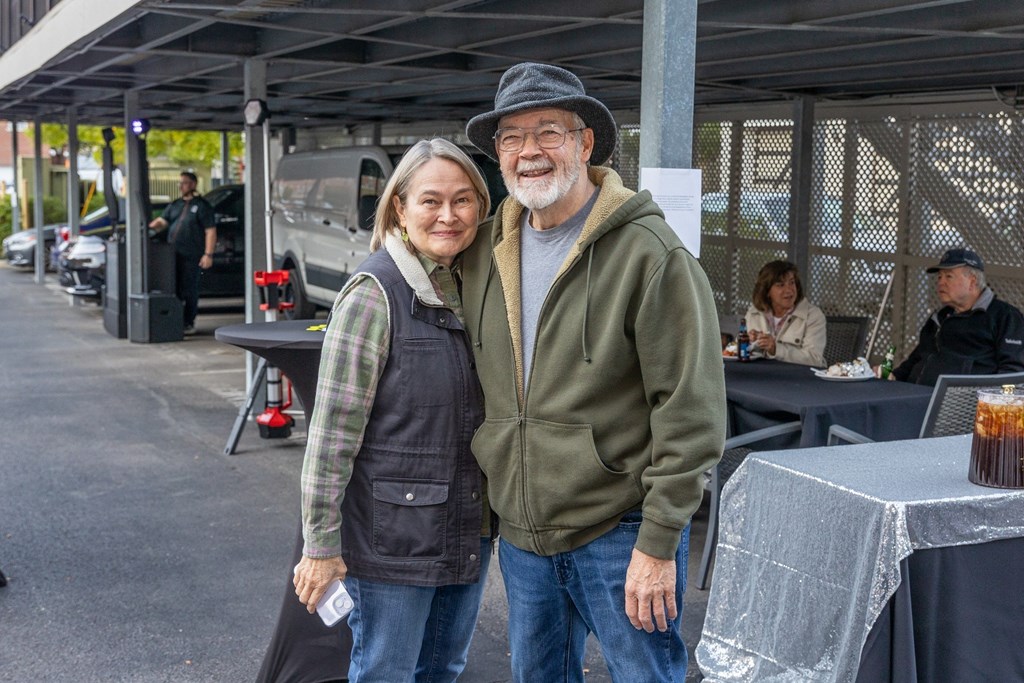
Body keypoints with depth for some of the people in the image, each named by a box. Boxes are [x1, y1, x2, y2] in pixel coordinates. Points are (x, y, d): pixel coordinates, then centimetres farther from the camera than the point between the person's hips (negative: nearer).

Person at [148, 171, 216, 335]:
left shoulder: (202, 206, -1)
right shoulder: (174, 205, 18)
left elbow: (210, 231, -6)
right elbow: (162, 221, 12)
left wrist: (208, 254, -14)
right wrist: (150, 226, -11)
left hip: (191, 256, -6)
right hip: (173, 255, 6)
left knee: (189, 290, -2)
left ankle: (189, 324, 6)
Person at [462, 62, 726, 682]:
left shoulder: (650, 252, -15)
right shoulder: (487, 250, 4)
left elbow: (691, 415, -16)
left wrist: (658, 544, -17)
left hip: (620, 534, -6)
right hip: (521, 532, 6)